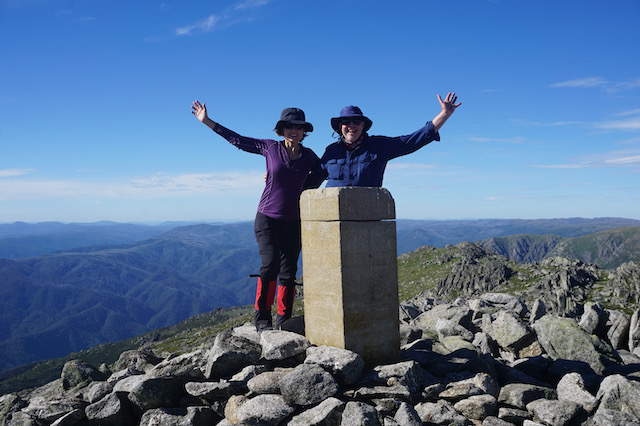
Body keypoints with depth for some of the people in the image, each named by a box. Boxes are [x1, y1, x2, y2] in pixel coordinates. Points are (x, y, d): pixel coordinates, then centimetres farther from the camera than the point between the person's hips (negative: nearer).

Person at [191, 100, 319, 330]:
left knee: (288, 272, 2)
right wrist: (207, 121, 9)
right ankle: (262, 318, -6)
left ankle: (283, 321, 17)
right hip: (267, 218, -2)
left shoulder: (308, 156, 4)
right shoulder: (270, 147, 0)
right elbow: (237, 139, 7)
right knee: (271, 263, -20)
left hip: (292, 222, 2)